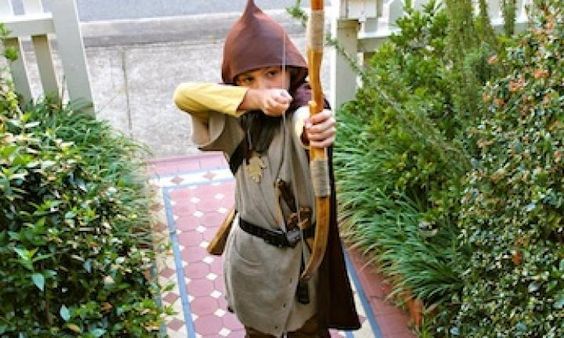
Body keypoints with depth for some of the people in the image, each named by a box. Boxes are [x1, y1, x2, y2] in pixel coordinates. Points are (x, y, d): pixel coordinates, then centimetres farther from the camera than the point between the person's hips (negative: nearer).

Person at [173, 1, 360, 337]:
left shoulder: (296, 111, -19)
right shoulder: (233, 119, -9)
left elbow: (303, 123, -44)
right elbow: (183, 94, -26)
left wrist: (314, 129, -69)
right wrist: (251, 98, -40)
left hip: (302, 250, -2)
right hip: (252, 250, 2)